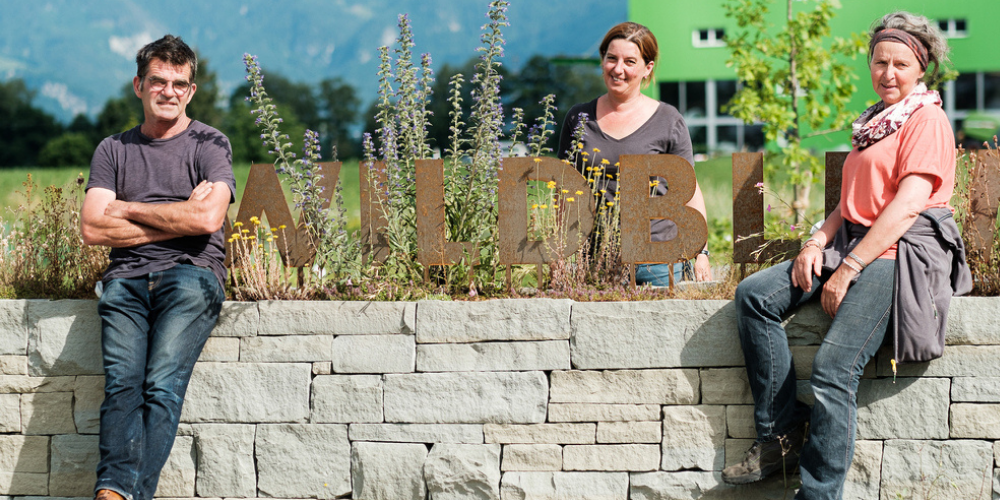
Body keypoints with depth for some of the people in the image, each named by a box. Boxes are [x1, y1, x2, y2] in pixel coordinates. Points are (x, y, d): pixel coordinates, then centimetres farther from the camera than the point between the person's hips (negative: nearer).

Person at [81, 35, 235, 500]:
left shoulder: (209, 144, 11)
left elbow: (209, 218, -6)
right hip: (126, 281, 2)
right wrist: (177, 219, -1)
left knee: (162, 386, -24)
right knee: (122, 383, -23)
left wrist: (129, 209, 2)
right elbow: (93, 228, 6)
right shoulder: (113, 150, 18)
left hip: (190, 274, -2)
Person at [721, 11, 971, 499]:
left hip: (901, 253, -9)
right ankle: (780, 434, -8)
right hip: (853, 242, 9)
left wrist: (848, 270, -18)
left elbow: (907, 206, -15)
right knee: (754, 295, -8)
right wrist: (817, 244, 4)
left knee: (833, 369, -22)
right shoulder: (873, 123, 23)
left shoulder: (927, 121, -5)